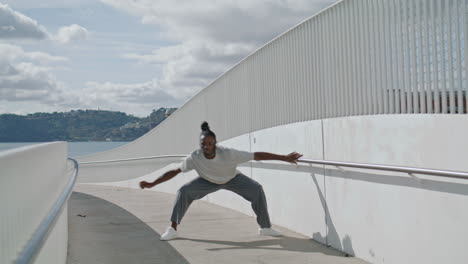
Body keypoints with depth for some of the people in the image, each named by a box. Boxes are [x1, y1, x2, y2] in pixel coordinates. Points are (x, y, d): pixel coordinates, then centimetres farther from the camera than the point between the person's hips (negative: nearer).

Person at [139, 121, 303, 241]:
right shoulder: (194, 157, -36)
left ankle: (265, 228, -5)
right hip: (209, 181, 1)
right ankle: (173, 229, -6)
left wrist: (284, 158, -40)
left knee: (257, 189, -21)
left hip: (232, 178, -1)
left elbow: (258, 156, -40)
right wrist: (152, 184, -33)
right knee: (184, 192, -20)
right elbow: (174, 171, -27)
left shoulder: (228, 154, -41)